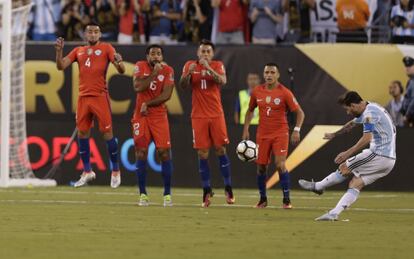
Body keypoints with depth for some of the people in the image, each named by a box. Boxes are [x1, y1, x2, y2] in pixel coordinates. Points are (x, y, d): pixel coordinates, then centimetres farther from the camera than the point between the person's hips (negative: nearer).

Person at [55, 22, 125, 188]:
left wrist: (119, 62, -29)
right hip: (83, 97, 4)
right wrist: (59, 51, -10)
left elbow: (121, 70, -6)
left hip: (100, 97, -4)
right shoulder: (78, 51, 14)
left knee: (107, 133, -5)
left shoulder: (106, 48, 3)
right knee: (82, 134, 6)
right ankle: (87, 172, 18)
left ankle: (115, 171, 7)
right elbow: (61, 66, 6)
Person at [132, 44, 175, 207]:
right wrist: (154, 73, -19)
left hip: (159, 116, 0)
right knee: (141, 153, -4)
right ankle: (143, 194, 3)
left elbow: (166, 95, -10)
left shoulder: (168, 70, -2)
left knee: (164, 153, -6)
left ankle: (167, 194, 1)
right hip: (141, 116, 0)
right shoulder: (140, 66, -2)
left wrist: (148, 104, -14)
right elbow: (138, 87, -17)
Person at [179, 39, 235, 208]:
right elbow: (183, 85, -5)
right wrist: (189, 73, -22)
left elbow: (222, 81, -16)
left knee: (221, 150, -2)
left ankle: (228, 189, 6)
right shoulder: (190, 65, 4)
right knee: (202, 154, -1)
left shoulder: (217, 65, 1)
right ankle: (206, 190, 5)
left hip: (216, 115, -1)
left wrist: (208, 68, -27)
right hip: (199, 116, 1)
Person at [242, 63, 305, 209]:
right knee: (261, 167, 4)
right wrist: (246, 129, 9)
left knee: (280, 165, -16)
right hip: (262, 135, 4)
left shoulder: (285, 93, -9)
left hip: (280, 133, -4)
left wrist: (296, 130, -15)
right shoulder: (257, 92, 2)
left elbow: (300, 112, -4)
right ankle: (263, 199, 20)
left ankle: (286, 200, -7)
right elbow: (250, 110, 17)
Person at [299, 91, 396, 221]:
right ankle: (334, 214, -3)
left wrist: (348, 153, -24)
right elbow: (352, 124, 37)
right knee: (355, 184, 3)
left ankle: (317, 186, 17)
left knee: (344, 168, 2)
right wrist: (334, 134, 50)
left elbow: (366, 138, -25)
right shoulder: (366, 111, 19)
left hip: (378, 155, -9)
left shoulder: (370, 114, -14)